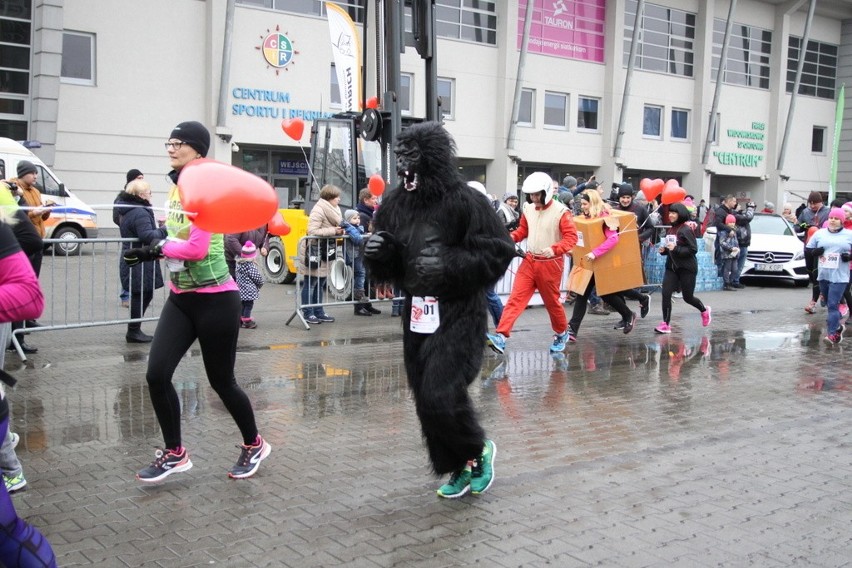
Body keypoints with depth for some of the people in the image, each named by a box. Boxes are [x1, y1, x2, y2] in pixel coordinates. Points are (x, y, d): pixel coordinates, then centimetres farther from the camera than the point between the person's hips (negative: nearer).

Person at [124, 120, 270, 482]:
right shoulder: (175, 187, 11)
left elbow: (197, 248, -24)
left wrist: (157, 250, -11)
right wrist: (154, 250, -1)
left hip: (215, 299, -8)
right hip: (180, 298, 8)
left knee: (221, 381, 5)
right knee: (156, 375, -1)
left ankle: (254, 445, 29)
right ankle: (174, 453, 18)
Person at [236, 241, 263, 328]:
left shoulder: (238, 264, 6)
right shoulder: (251, 266, -18)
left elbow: (237, 276, 14)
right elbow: (256, 277, -15)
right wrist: (260, 284, 5)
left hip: (241, 290, 8)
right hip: (249, 290, -8)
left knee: (242, 305, 17)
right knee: (248, 305, 0)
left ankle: (240, 320, 23)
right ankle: (247, 322, 3)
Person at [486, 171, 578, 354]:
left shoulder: (561, 211, -12)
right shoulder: (528, 208, 5)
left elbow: (571, 237, -14)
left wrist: (554, 249, -30)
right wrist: (511, 237, -3)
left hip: (550, 264, -4)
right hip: (529, 260, 4)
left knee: (552, 302, 10)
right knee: (516, 298, -7)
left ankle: (562, 334, 36)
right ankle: (500, 336, -16)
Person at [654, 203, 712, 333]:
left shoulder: (686, 230, -13)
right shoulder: (671, 229, 7)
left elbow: (693, 249, -17)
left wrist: (676, 249, -25)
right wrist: (664, 250, -1)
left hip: (687, 268, -6)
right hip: (671, 267, 6)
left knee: (687, 297, 7)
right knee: (666, 294, -10)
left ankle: (704, 310, 37)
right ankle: (666, 324, -6)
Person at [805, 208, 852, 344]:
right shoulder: (819, 233, 10)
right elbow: (807, 250, 13)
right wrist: (815, 252, -8)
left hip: (839, 277, -4)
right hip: (823, 275, 4)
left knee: (833, 305, -13)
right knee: (830, 304, 15)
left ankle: (832, 334, -14)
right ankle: (837, 326, 34)